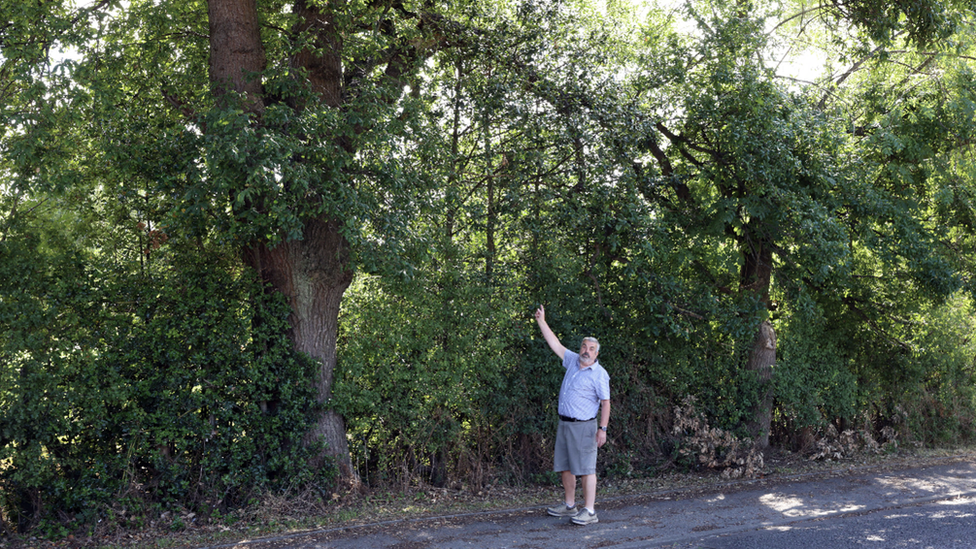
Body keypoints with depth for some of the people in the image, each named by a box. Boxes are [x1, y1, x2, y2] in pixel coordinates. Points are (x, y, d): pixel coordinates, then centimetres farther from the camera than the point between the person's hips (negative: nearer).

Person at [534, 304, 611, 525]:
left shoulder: (599, 374, -9)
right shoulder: (573, 361, 9)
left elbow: (606, 403, -10)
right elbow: (556, 345, 17)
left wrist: (603, 429, -16)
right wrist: (541, 322, 15)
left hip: (584, 426, -8)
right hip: (565, 424, 8)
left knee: (586, 468, -7)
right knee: (565, 466, 13)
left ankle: (589, 511, -5)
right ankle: (569, 505, 25)